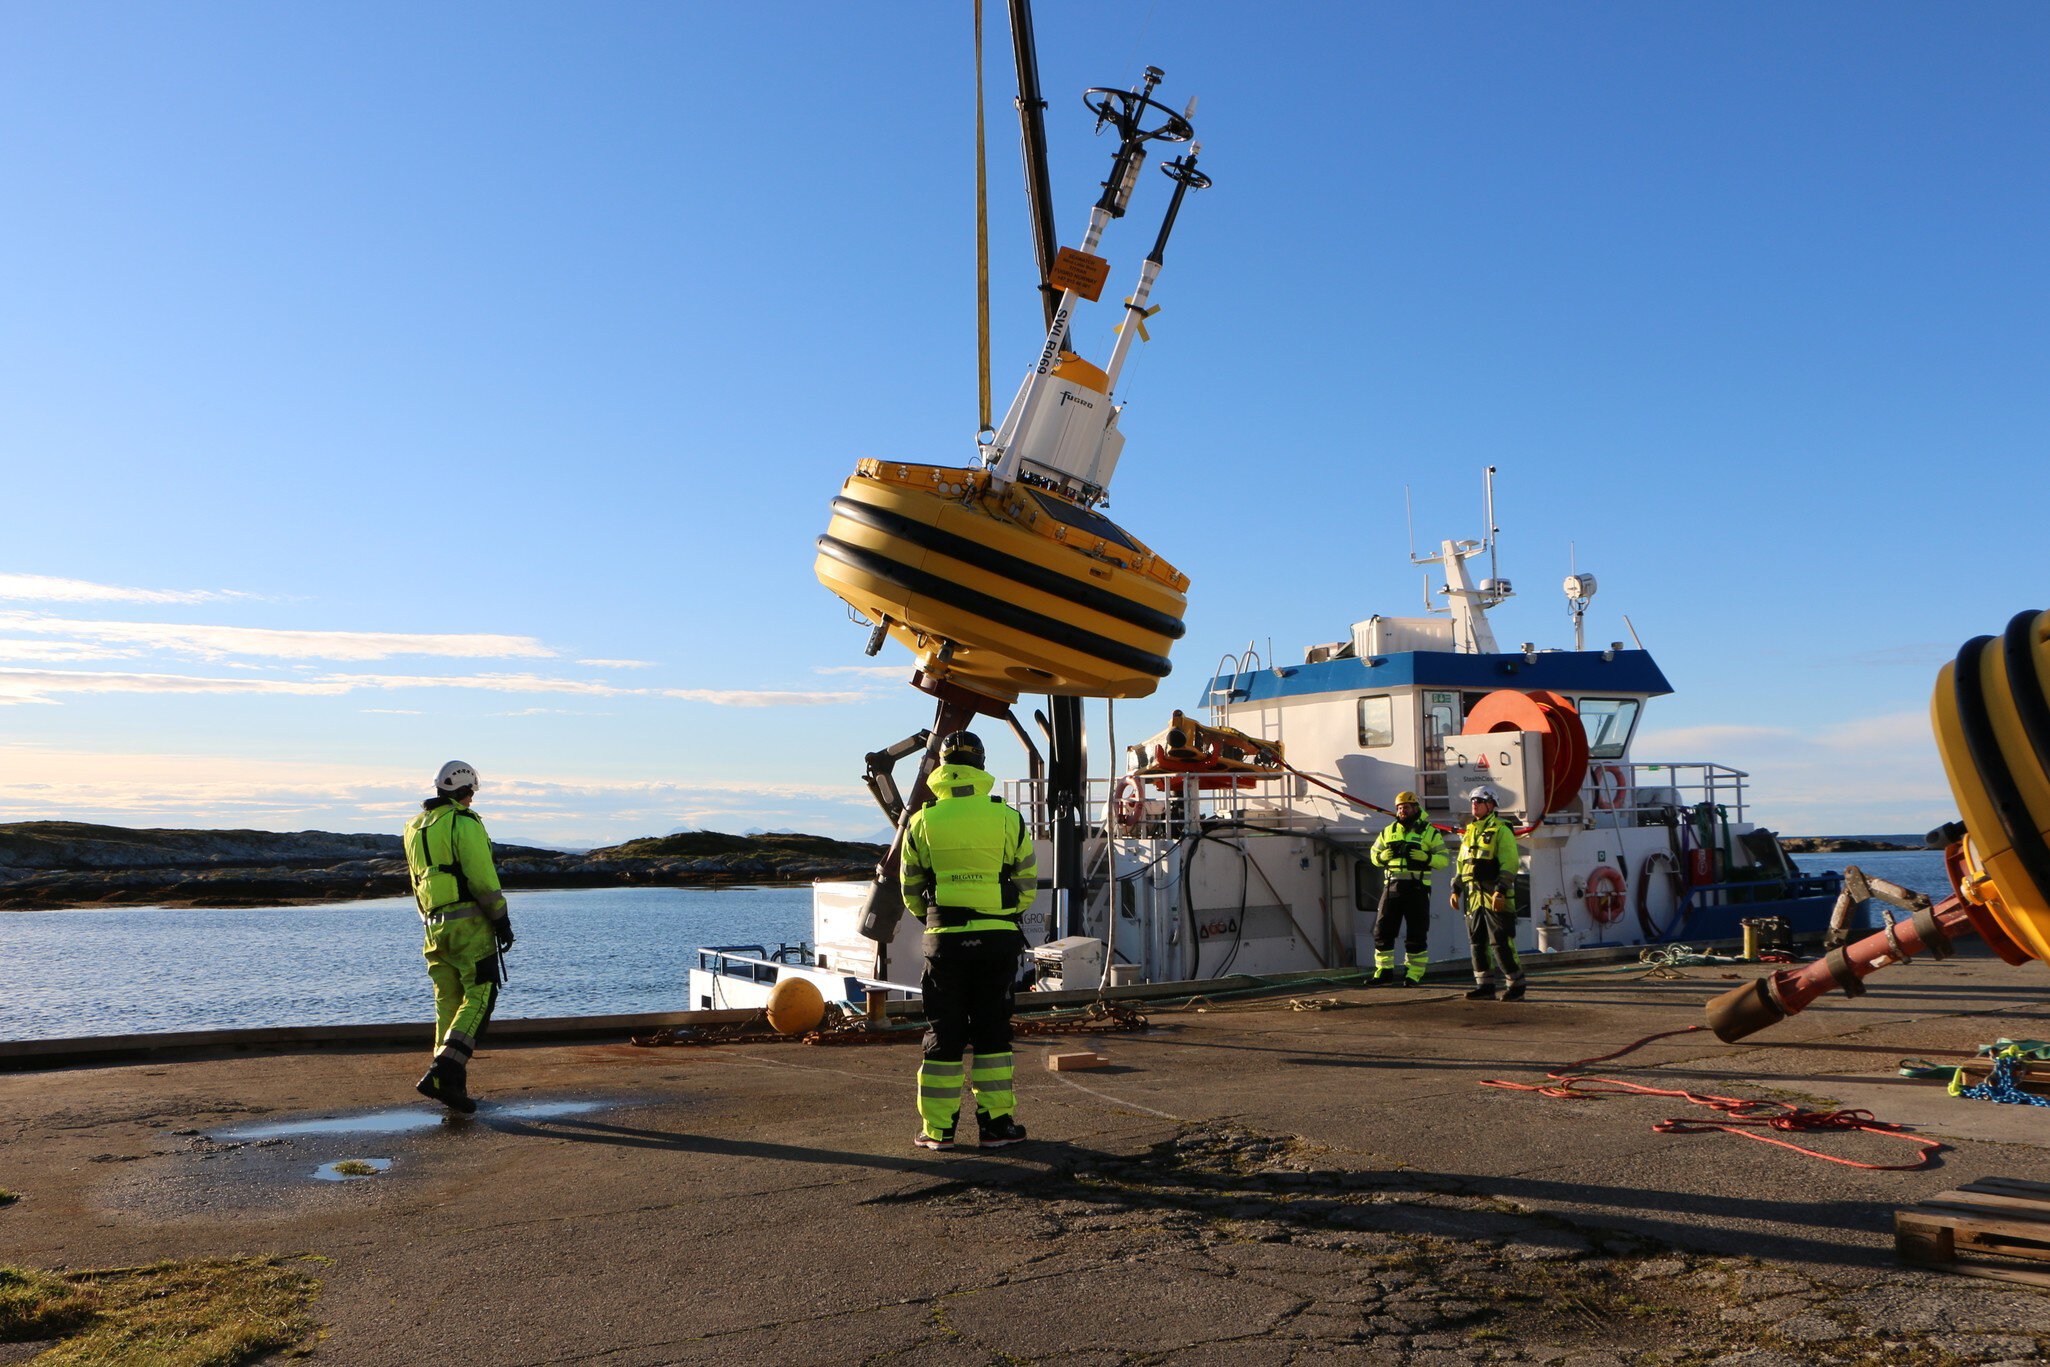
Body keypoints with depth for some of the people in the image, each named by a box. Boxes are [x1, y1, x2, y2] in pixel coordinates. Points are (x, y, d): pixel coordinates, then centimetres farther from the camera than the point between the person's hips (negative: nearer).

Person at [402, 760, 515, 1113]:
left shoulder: (414, 829, 17)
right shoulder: (464, 823, -9)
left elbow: (418, 882, 21)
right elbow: (482, 878, -14)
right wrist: (502, 919, -9)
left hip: (434, 925, 8)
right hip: (469, 924, -8)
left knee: (448, 1003, 11)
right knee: (479, 998, -6)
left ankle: (450, 1084, 10)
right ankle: (443, 1072, -19)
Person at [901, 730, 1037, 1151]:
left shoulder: (921, 821, 0)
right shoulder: (1009, 818, 0)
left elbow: (911, 890, 7)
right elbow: (1028, 883, 6)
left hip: (944, 939, 0)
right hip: (999, 938, 0)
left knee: (943, 1033, 7)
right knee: (991, 1030, 9)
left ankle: (938, 1128, 10)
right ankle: (997, 1123, 11)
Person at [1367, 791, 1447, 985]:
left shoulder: (1429, 832, 4)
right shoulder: (1388, 831, 14)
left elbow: (1445, 859, 1)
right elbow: (1373, 853, 19)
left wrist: (1427, 858, -18)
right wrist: (1381, 856, -4)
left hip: (1417, 889, -4)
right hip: (1391, 887, 4)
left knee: (1416, 934, -1)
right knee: (1383, 930, 3)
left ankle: (1414, 974, 8)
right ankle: (1384, 972, 12)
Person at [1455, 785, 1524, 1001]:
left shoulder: (1501, 830, -6)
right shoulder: (1469, 831, 18)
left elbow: (1509, 864, -14)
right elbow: (1462, 863, 23)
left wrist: (1500, 891, -22)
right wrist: (1456, 889, 16)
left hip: (1495, 897, -8)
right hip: (1474, 897, 8)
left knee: (1501, 944, -7)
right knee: (1477, 943, 9)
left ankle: (1515, 985, 3)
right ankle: (1484, 986, 15)